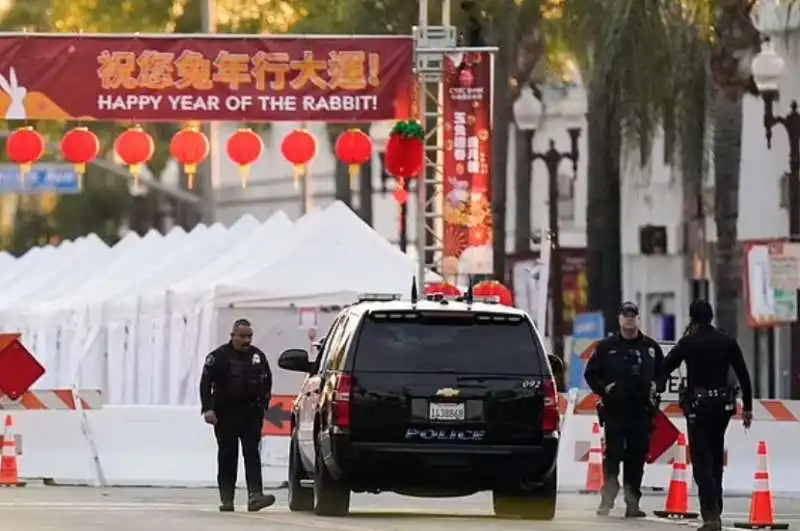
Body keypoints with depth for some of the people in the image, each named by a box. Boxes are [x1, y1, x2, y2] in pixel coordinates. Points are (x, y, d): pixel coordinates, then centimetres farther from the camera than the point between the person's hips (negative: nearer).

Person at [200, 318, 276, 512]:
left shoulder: (258, 356, 12)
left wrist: (263, 404, 14)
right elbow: (206, 383, -5)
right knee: (227, 457, 3)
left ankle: (255, 496, -17)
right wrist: (208, 408, -15)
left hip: (251, 414, 3)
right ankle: (226, 499, 7)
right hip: (226, 414, -3)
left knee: (252, 454, -8)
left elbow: (267, 381, 23)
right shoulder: (219, 356, -1)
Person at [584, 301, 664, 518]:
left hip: (642, 412, 2)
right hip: (614, 410, -2)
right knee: (612, 455, -9)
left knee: (637, 458, 2)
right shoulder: (606, 347, 6)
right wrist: (603, 388, -6)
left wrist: (655, 387, 4)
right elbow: (591, 373, 9)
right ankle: (607, 499, -5)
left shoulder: (651, 347, 11)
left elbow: (663, 372, 22)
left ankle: (632, 501, 7)